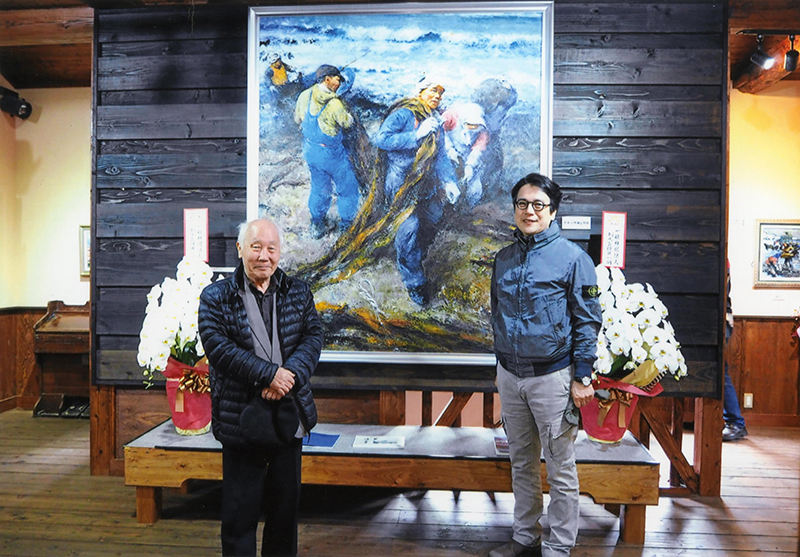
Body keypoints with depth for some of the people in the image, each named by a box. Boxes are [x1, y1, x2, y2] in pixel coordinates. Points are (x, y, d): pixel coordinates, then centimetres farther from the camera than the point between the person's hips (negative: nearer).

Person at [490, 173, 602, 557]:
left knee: (560, 469, 5)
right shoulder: (504, 258, 8)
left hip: (552, 376, -5)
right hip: (510, 376, 5)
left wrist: (582, 377, -11)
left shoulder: (572, 257, -7)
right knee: (521, 463, 17)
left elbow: (587, 320, -7)